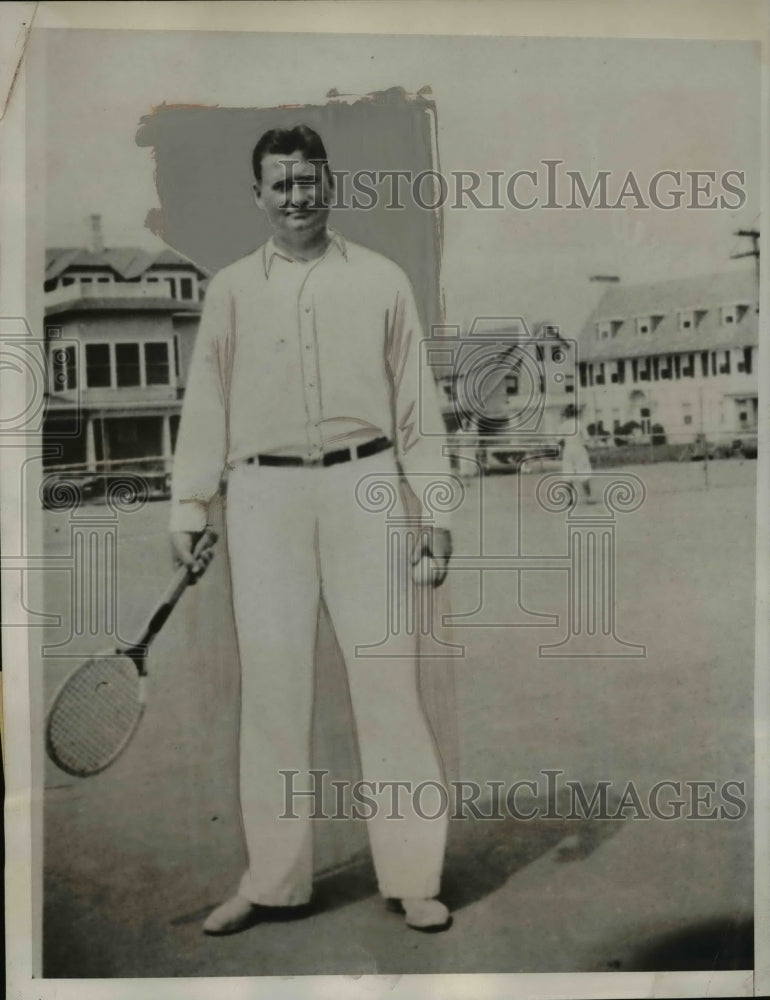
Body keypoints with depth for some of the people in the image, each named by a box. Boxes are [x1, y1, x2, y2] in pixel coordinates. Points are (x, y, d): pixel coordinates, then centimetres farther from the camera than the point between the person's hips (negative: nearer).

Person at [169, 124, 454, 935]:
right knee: (271, 684, 4)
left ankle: (412, 877, 10)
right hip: (264, 494, 1)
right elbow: (205, 405, 11)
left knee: (387, 677, -2)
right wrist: (188, 507, 4)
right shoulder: (231, 289, 12)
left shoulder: (381, 281, 10)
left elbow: (415, 404, 8)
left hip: (362, 486, -1)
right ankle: (273, 878, 16)